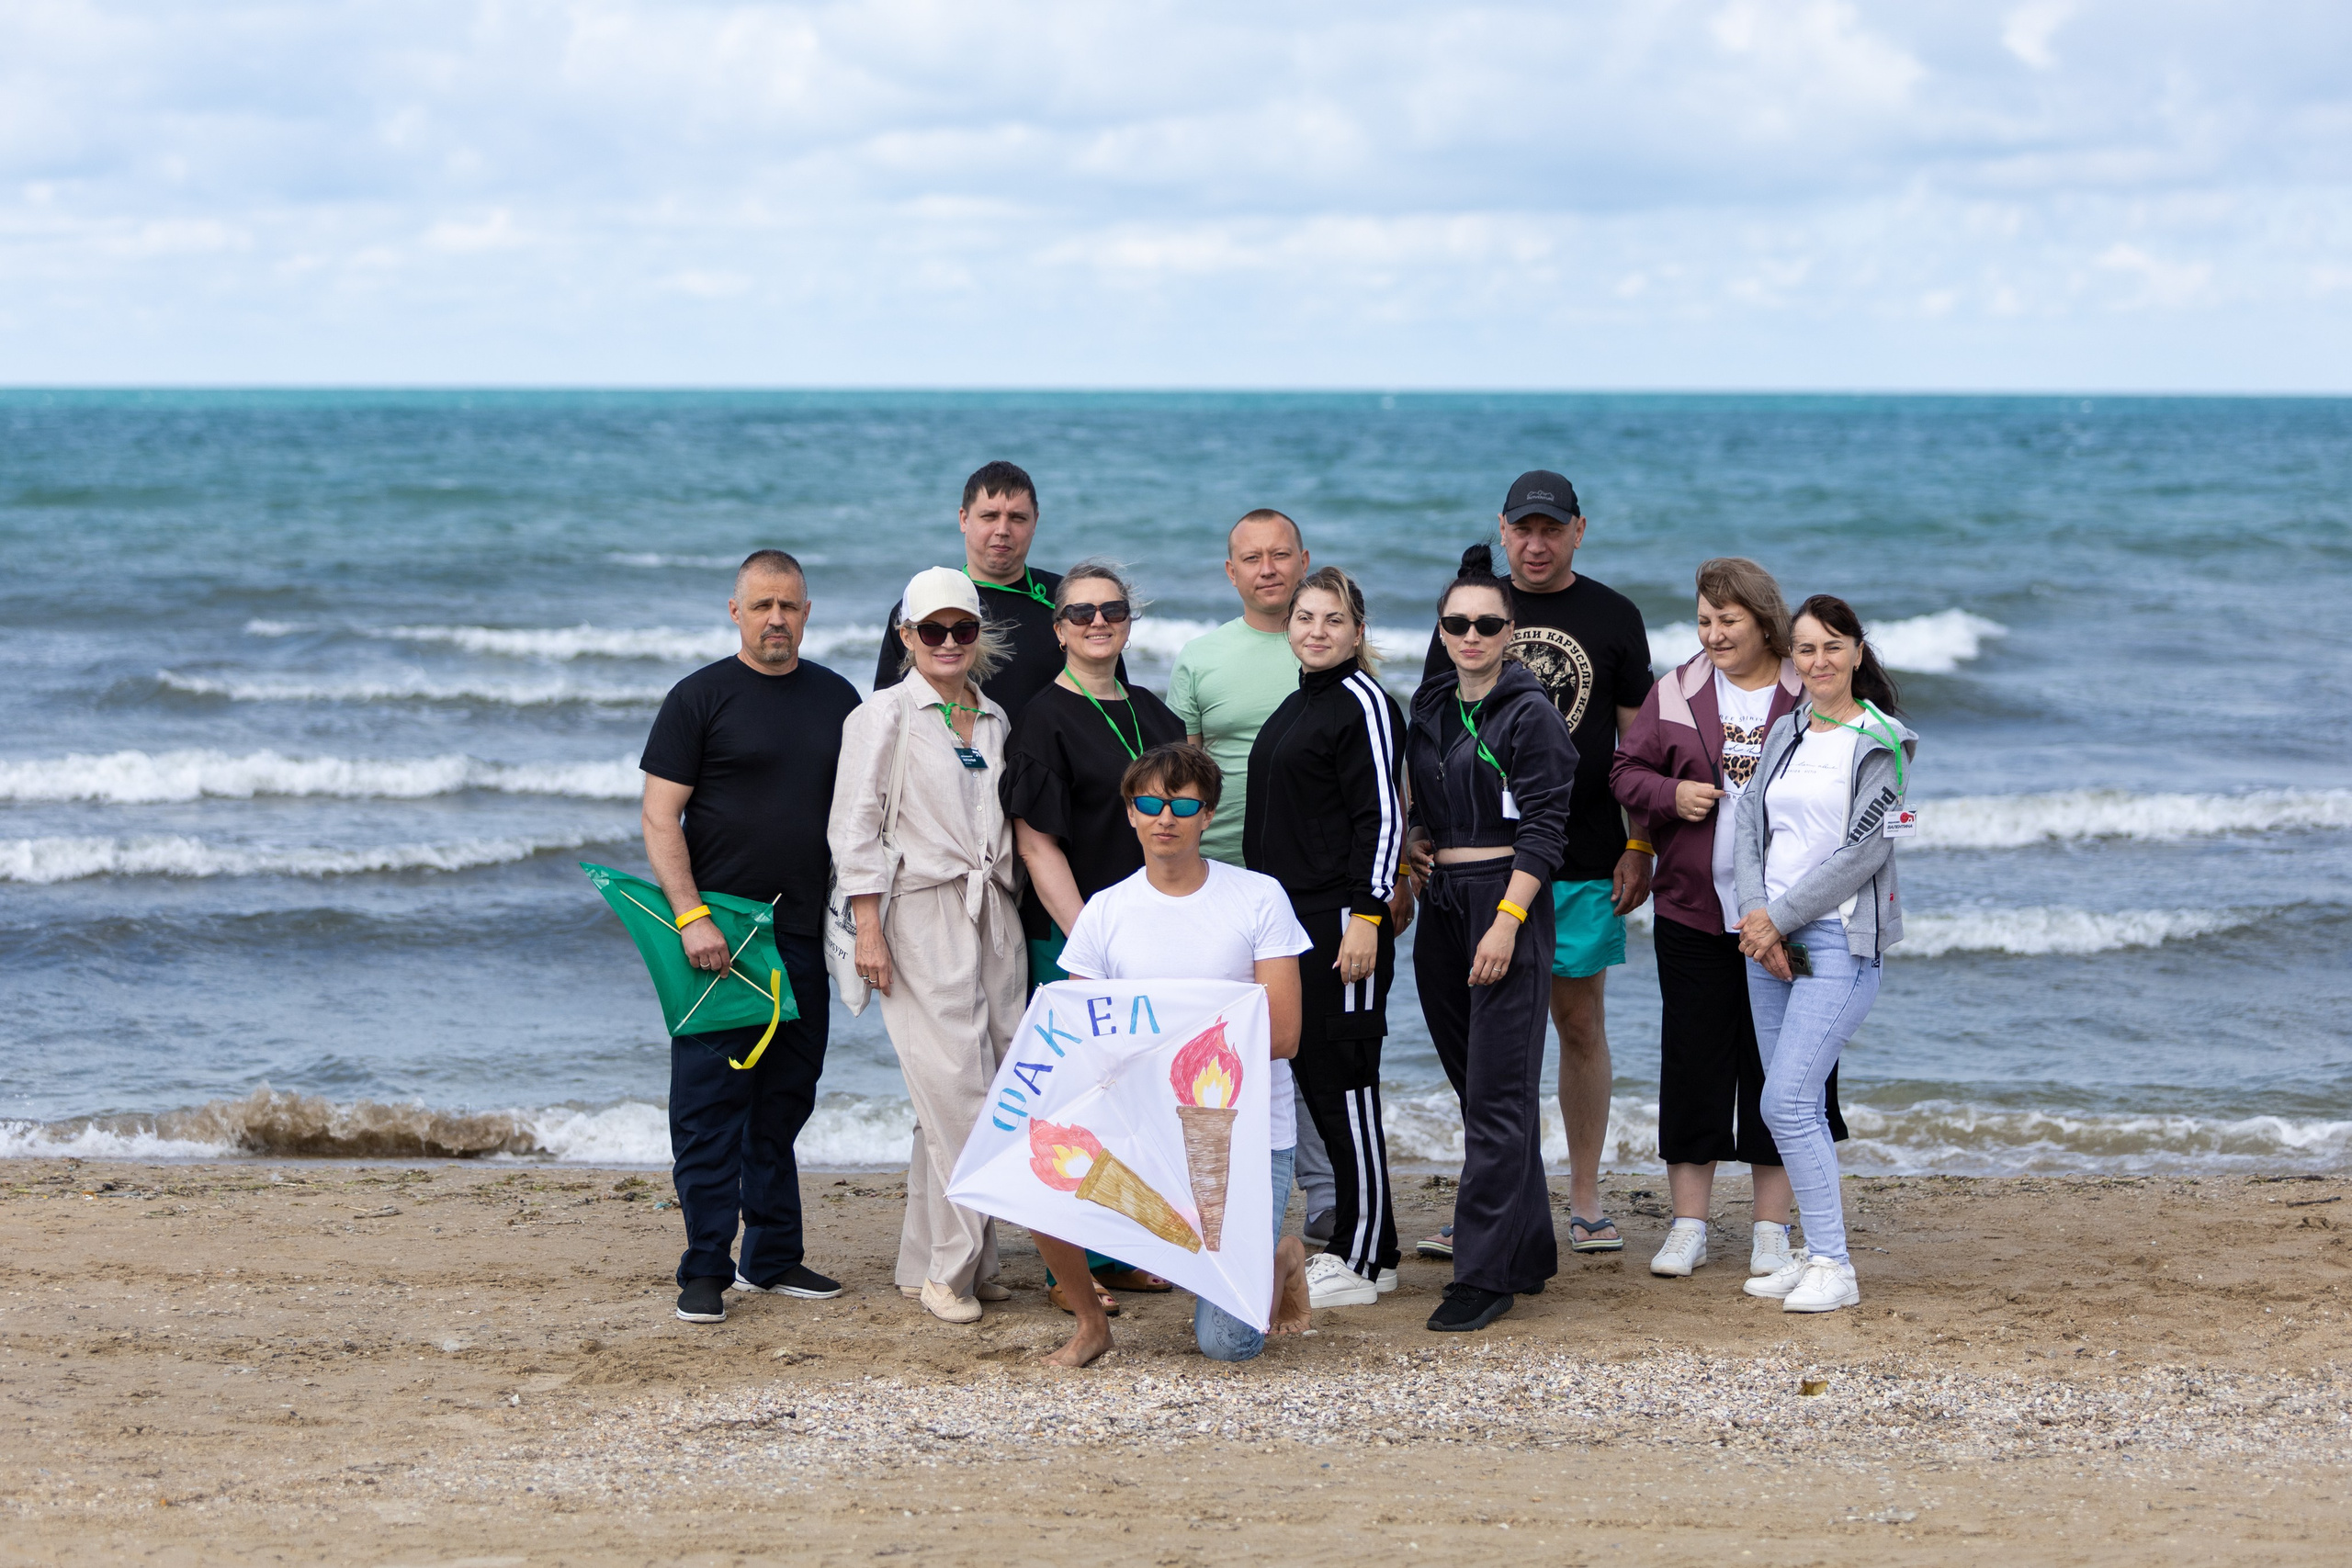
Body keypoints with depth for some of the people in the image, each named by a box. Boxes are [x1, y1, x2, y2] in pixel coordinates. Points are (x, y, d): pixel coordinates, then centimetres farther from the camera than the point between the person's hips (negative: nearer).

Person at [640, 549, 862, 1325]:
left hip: (804, 934, 5)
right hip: (717, 930, -5)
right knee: (709, 1101, -5)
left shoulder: (837, 699, 12)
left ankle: (773, 1258, 18)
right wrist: (691, 916, -17)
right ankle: (705, 1269, -1)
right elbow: (660, 818, -7)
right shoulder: (700, 698, -2)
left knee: (784, 1101, 10)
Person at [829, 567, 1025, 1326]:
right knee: (958, 1092, -11)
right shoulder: (885, 714, 0)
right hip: (922, 915, -6)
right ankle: (949, 1266, -3)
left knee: (999, 1087, 2)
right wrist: (868, 930, -12)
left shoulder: (995, 718, 16)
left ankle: (932, 1261, 10)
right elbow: (855, 828, -5)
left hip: (993, 916, 6)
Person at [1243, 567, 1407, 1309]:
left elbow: (1382, 817, -15)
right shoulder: (1294, 706, 18)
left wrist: (1365, 918, -20)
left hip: (1341, 921, -9)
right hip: (1291, 922, 9)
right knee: (1314, 1080, 10)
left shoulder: (1362, 703, -9)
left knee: (1344, 1083, -6)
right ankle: (1359, 1244, 18)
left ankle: (1361, 1261, 0)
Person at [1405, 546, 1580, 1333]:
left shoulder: (1531, 713, -8)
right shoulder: (1430, 706, 13)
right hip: (1442, 905, 7)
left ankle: (1484, 1274, -9)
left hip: (1508, 901, -7)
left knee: (1497, 1097, -9)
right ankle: (1529, 1250, 22)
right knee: (1475, 1084, 11)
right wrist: (1418, 845, 4)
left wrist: (1507, 922, -19)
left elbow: (1543, 831, -12)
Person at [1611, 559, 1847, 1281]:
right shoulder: (1675, 693, 6)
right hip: (1693, 909, 2)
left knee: (1776, 1065, 4)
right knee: (1692, 1064, 4)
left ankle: (1770, 1228, 14)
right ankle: (1688, 1224, 13)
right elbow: (1626, 771, 10)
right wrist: (1672, 795, -9)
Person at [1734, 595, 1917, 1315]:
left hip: (1840, 940, -7)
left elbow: (1862, 853, -13)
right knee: (1798, 1105, 8)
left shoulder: (1881, 743, -7)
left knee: (1786, 1102, -14)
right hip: (1770, 937, 7)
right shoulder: (1785, 734, 12)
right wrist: (1756, 916, -8)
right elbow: (1750, 827, 8)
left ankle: (1833, 1266, -8)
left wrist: (1779, 917, -12)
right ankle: (1815, 1253, 16)